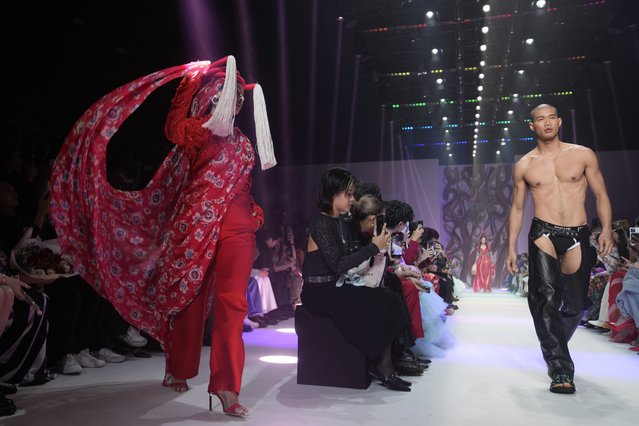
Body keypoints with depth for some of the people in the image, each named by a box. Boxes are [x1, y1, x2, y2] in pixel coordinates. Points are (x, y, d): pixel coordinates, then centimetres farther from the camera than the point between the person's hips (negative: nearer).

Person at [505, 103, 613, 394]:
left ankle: (554, 348, 37)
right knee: (546, 299, -15)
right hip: (543, 235, -1)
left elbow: (601, 195, 7)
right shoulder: (524, 166, 6)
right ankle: (561, 371, -8)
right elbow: (517, 208, 10)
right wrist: (511, 247, 6)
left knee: (575, 304, 9)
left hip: (578, 237, 1)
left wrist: (606, 228, -7)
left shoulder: (583, 155, 5)